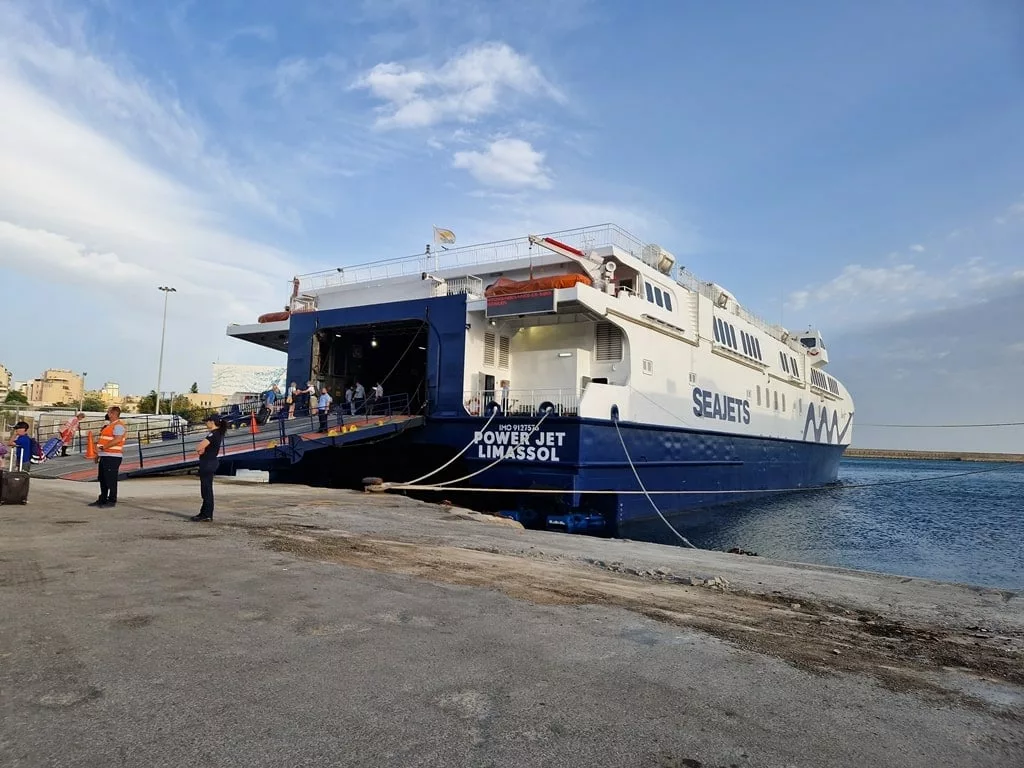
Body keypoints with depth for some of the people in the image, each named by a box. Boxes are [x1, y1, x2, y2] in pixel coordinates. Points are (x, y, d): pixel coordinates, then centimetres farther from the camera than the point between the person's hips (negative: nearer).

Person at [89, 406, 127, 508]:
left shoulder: (118, 425, -13)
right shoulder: (109, 425, 21)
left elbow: (117, 440, -25)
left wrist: (103, 447, -25)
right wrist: (98, 454, 23)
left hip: (112, 457, -11)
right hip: (104, 456, 11)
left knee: (111, 480, -5)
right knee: (102, 479, 15)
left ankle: (112, 501, 0)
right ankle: (102, 500, 23)